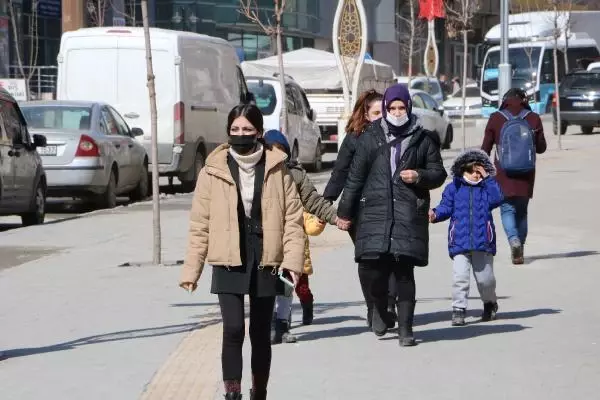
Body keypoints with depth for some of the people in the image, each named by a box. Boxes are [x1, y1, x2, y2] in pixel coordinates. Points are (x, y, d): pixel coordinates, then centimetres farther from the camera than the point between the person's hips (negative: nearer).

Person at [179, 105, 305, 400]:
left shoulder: (276, 169, 2)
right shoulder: (213, 171, 0)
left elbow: (293, 216, 2)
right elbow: (200, 224, 2)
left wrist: (293, 258, -10)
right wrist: (191, 269, 0)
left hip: (266, 262, 1)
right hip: (228, 263, -1)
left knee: (261, 334, 11)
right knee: (233, 329, -15)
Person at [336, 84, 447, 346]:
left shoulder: (423, 139, 10)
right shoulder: (371, 138, 10)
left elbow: (438, 173, 15)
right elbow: (355, 176, 12)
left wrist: (420, 176, -7)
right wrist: (345, 211, 12)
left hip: (409, 213, -1)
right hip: (374, 210, 1)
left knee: (404, 270, -6)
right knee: (369, 266, -9)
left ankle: (405, 327, 3)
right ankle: (379, 309, 20)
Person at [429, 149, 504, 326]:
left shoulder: (486, 187, 9)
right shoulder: (454, 188, 8)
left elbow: (496, 199, -9)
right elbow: (446, 207, 3)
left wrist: (488, 179, -7)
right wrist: (435, 214, -17)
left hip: (482, 241, 1)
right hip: (459, 243, -1)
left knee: (485, 277, 9)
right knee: (460, 277, -11)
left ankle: (490, 304, 34)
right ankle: (458, 310, -5)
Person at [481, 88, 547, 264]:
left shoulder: (496, 118, -2)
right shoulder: (533, 118, 0)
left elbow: (486, 148, 1)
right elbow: (541, 147, 6)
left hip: (504, 174, -2)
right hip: (526, 174, 2)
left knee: (507, 209, 1)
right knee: (522, 210, 13)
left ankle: (514, 239, -25)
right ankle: (520, 250, 13)